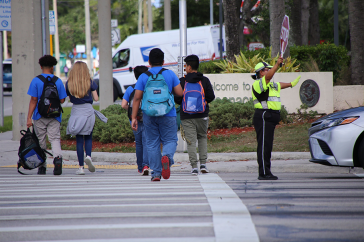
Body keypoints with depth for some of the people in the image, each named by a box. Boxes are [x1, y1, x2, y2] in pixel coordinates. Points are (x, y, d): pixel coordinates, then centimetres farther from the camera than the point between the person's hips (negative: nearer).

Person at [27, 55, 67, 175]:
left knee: (40, 141, 9)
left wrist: (29, 117, -7)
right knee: (55, 138, -2)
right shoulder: (58, 81, 0)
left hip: (39, 116, -1)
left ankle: (42, 167, 14)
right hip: (54, 116, 1)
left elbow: (33, 100, -8)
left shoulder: (36, 81, -5)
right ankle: (58, 157, -30)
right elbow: (62, 100, 1)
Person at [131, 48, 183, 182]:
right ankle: (167, 157, -25)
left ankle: (156, 173, 6)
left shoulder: (143, 77, 0)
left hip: (149, 115, 1)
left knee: (152, 143, 8)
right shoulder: (170, 74, 1)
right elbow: (180, 93, -2)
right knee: (170, 140, 8)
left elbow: (137, 98, -4)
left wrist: (133, 118, -2)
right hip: (168, 114, -1)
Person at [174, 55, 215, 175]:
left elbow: (176, 98, -7)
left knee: (191, 140, 0)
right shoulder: (205, 80, 0)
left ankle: (194, 166, -7)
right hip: (202, 115, 2)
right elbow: (211, 96, -2)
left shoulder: (182, 81, -5)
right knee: (202, 137, 18)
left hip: (187, 116, -2)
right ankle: (203, 164, 7)